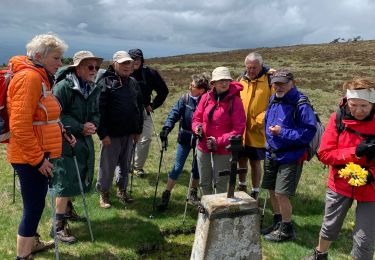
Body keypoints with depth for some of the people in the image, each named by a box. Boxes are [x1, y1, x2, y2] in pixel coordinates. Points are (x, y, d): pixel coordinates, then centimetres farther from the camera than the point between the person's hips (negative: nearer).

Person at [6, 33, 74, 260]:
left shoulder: (41, 78, 14)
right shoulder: (29, 77, -18)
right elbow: (19, 126, -24)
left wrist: (62, 135, 12)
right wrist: (38, 159, -19)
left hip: (40, 155, 10)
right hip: (31, 158, -10)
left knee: (36, 204, 22)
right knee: (34, 208, 0)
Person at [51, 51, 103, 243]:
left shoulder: (94, 89, 6)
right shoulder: (63, 87, -18)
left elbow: (96, 113, 14)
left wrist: (92, 124, -9)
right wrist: (80, 128, -21)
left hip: (84, 141, 8)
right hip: (65, 142, -8)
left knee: (79, 178, 18)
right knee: (65, 182, -6)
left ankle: (67, 209, 40)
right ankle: (59, 225, 4)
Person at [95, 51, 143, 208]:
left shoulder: (133, 83, 11)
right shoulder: (105, 82, -9)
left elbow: (139, 107, 16)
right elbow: (99, 109, -14)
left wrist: (138, 130, 12)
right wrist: (103, 133, -17)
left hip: (129, 133, 6)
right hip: (111, 134, -6)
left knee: (125, 164, 16)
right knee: (107, 165, 5)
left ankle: (122, 190, 33)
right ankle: (104, 193, 23)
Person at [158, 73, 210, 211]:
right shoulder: (185, 99, -9)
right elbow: (174, 113, -16)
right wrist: (166, 128, -29)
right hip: (185, 138, 0)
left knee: (197, 168, 14)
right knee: (177, 168, 2)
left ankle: (193, 192, 36)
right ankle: (166, 194, 14)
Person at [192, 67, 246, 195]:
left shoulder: (235, 100, -13)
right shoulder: (206, 97, -2)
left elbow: (238, 128, -14)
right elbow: (197, 117, 10)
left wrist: (219, 141, -19)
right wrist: (197, 127, -13)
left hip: (223, 150, -4)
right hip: (203, 146, 5)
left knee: (221, 183, 6)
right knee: (204, 182, 19)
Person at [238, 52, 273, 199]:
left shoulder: (270, 78, -9)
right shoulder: (242, 79, 7)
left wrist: (259, 120, -17)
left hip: (257, 132, -5)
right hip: (240, 130, 5)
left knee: (255, 162, 7)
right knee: (241, 159, 17)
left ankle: (255, 193, 24)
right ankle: (242, 187, 38)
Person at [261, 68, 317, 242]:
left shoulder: (300, 104, -17)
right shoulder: (273, 100, 7)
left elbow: (309, 131, -22)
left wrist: (282, 132, -24)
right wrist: (269, 141, 13)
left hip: (290, 156, -8)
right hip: (272, 154, 8)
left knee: (281, 194, -4)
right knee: (272, 190, 16)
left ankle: (286, 229, 18)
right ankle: (277, 222, 37)